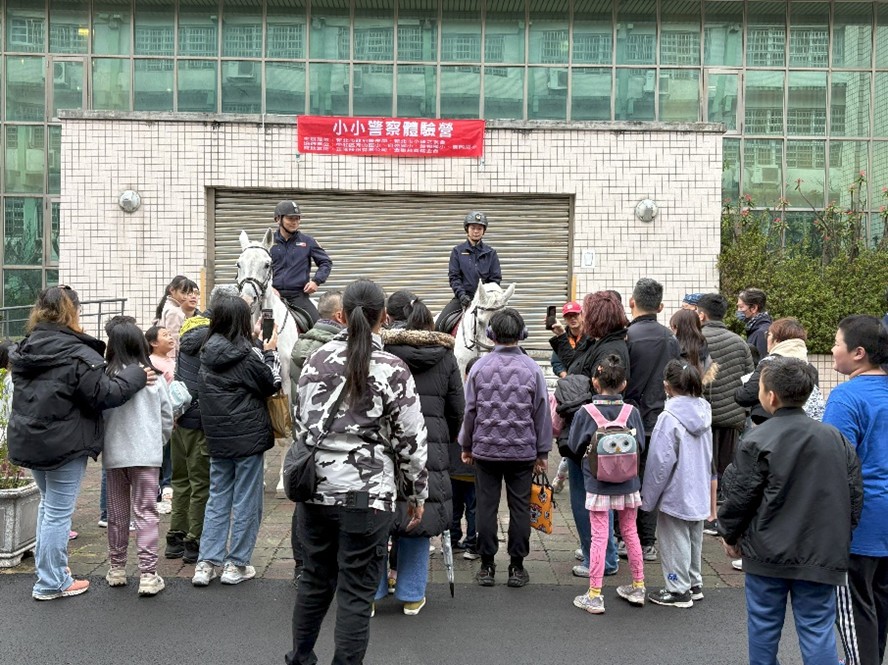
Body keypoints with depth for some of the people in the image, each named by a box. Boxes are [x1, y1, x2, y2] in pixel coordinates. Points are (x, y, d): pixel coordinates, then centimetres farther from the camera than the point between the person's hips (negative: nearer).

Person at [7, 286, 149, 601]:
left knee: (48, 503, 24)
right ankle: (51, 583, 10)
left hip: (28, 440, 8)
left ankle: (47, 566, 34)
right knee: (59, 511, 2)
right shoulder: (78, 354, -20)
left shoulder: (25, 350, 7)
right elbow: (105, 395, -19)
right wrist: (136, 375, -10)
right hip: (64, 443, -8)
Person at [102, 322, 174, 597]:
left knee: (117, 512, 14)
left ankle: (117, 568, 27)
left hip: (114, 454, 1)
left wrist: (100, 445, 14)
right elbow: (167, 417, 3)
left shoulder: (106, 377, -7)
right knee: (146, 512, 2)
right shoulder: (153, 378, -4)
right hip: (147, 454, -1)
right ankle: (148, 574, -2)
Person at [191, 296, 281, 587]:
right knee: (246, 502, 5)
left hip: (217, 438, 6)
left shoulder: (208, 353, 2)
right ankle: (236, 565, 11)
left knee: (217, 499, 13)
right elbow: (271, 385, -5)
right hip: (247, 435, -6)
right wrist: (270, 352, 5)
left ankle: (206, 563, 10)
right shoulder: (246, 354, -15)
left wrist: (254, 342, 15)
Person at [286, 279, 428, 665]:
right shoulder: (392, 369, -8)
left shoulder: (317, 359, 4)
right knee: (356, 592, 4)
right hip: (367, 492, -5)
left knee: (314, 580, 20)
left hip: (315, 487, 5)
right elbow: (411, 440, -5)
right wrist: (417, 493, 6)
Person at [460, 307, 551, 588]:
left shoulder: (480, 367, -4)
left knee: (486, 507, 7)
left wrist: (466, 446, 13)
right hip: (522, 450, 0)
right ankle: (517, 567, 13)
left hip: (486, 449, 0)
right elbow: (542, 412, 0)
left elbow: (470, 410, 1)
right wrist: (542, 452, 9)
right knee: (520, 507, 7)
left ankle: (487, 566, 13)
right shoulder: (531, 368, -4)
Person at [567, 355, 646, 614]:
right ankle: (638, 586, 30)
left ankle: (594, 595, 6)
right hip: (628, 484, 3)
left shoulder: (585, 413, -11)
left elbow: (574, 447, -2)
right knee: (630, 533, 17)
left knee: (599, 537, 2)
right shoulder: (632, 412, -6)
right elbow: (641, 445, 2)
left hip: (598, 485, -3)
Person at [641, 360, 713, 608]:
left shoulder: (669, 418, -21)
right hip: (699, 494, 8)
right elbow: (709, 457, 11)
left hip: (675, 494, -7)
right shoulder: (703, 413, 1)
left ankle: (678, 591, 14)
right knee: (694, 540, 19)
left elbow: (660, 462, -19)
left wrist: (649, 496, -8)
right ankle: (694, 584, 32)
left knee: (675, 541, 5)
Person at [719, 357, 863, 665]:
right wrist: (840, 538, 19)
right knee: (818, 628, 7)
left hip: (769, 553, -3)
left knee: (764, 624, 12)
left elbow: (739, 497, -9)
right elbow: (854, 494, 7)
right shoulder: (836, 438, 2)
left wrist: (730, 535, 8)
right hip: (821, 555, 3)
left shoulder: (757, 441, -12)